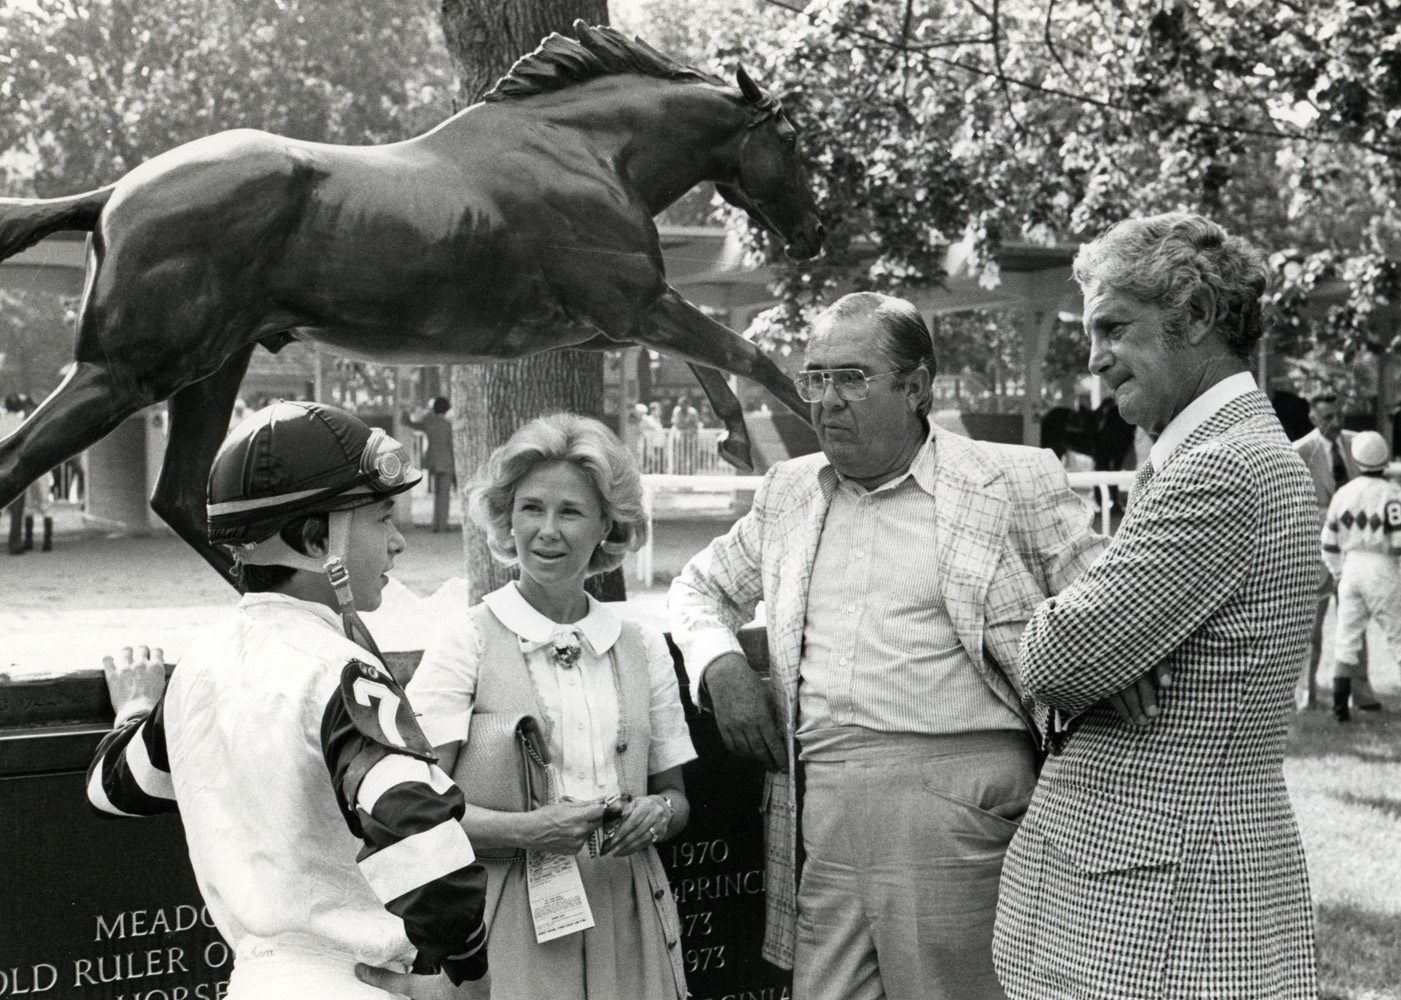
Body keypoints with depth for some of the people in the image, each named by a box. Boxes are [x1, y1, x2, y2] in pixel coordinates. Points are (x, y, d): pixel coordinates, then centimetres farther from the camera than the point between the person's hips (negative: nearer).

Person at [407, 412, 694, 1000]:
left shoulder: (642, 648, 11)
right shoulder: (466, 643, 0)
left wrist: (657, 813, -5)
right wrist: (527, 829, -21)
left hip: (628, 914, 3)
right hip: (516, 923, -3)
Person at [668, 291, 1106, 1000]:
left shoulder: (1016, 482, 3)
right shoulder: (787, 492, 17)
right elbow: (700, 587, 29)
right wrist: (720, 665, 10)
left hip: (957, 812, -4)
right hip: (817, 816, 4)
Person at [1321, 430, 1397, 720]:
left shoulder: (1342, 493, 6)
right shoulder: (1390, 492, -10)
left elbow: (1329, 543, 10)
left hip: (1350, 566, 4)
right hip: (1381, 567, -4)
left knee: (1347, 635, 7)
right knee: (1395, 631, 5)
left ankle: (1340, 704, 6)